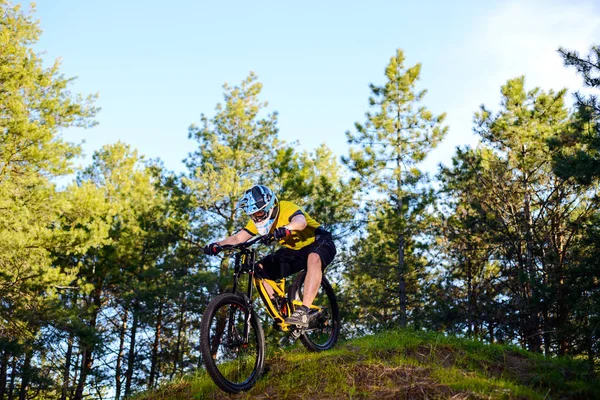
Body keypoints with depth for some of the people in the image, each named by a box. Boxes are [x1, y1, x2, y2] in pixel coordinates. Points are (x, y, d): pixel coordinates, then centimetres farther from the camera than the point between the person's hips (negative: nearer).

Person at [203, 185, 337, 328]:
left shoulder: (286, 208, -28)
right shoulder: (258, 220, -7)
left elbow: (301, 221, -50)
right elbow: (238, 237, -16)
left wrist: (287, 228, -72)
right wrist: (218, 244, -34)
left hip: (317, 243, -7)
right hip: (292, 251, 7)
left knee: (314, 258, -42)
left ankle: (303, 311, -42)